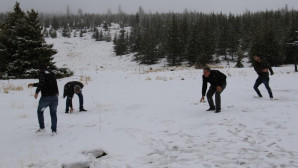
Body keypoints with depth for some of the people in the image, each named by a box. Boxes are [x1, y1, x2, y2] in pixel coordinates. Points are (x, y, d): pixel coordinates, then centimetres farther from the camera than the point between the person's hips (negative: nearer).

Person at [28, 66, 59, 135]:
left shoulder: (42, 73, 0)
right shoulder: (52, 74, 20)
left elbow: (41, 83, -18)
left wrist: (37, 92, -19)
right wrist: (33, 84, 37)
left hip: (46, 96, -5)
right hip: (54, 96, 5)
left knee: (40, 111, 16)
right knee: (53, 113, 9)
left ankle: (42, 128, 14)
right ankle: (54, 130, 5)